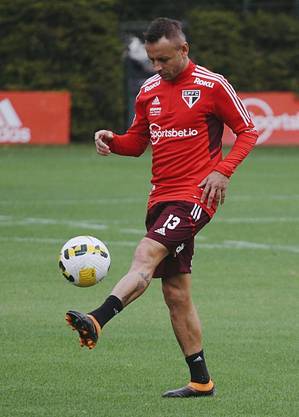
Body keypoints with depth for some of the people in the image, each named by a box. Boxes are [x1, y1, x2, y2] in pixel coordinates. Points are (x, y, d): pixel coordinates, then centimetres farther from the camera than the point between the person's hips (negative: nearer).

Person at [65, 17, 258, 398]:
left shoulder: (212, 86, -5)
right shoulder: (149, 91, 13)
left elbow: (247, 131, 0)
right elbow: (137, 143, 21)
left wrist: (223, 170, -15)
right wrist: (111, 141, -1)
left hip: (194, 195, -7)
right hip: (161, 196, 7)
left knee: (145, 255, -28)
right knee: (175, 292, 7)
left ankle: (97, 322, -47)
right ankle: (200, 381, 13)